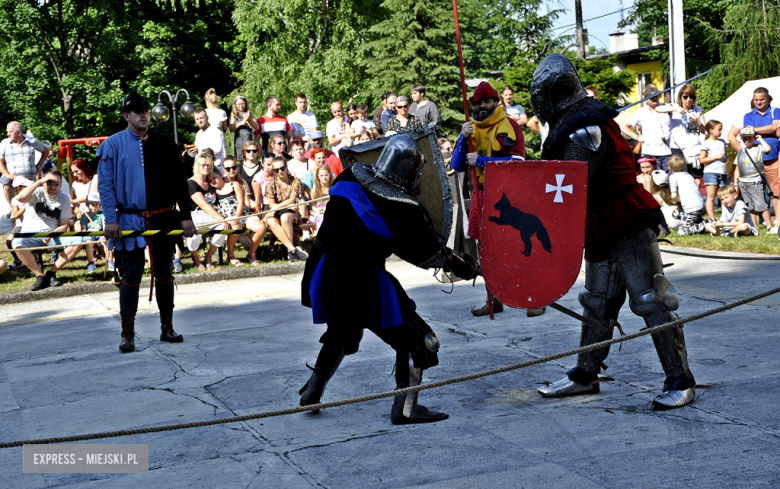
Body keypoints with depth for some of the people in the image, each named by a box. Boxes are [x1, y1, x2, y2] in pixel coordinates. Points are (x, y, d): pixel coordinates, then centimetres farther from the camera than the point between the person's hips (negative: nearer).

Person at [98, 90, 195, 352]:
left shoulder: (164, 144, 9)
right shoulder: (113, 145, 0)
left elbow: (180, 182, 10)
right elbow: (105, 184, -3)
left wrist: (185, 216, 4)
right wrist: (111, 220, -12)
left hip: (164, 220, 3)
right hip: (130, 220, -3)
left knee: (164, 274, 9)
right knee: (131, 275, -5)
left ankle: (167, 328, 19)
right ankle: (128, 335, 2)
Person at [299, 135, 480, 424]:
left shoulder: (350, 178, -1)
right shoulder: (402, 210, -15)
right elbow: (428, 253, -5)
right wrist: (465, 267, 10)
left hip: (323, 270, 7)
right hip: (362, 282, -7)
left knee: (341, 332, 31)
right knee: (416, 339, 4)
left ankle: (312, 392, 36)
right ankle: (404, 408, 4)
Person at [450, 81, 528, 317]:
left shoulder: (509, 126, -4)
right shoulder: (470, 129, 10)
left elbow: (517, 162, -15)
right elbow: (457, 166, 6)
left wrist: (481, 161, -18)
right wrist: (463, 139, -11)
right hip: (483, 196, 5)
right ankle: (495, 300, 19)